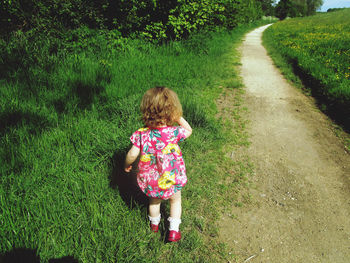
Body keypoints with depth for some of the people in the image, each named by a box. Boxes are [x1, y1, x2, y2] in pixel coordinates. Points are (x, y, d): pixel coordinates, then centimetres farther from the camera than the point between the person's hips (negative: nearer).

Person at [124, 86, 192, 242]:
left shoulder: (142, 134, -20)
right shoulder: (174, 132, -24)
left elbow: (132, 155, -13)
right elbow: (189, 130, -2)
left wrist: (127, 165, 7)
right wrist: (178, 117, -6)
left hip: (150, 181, 2)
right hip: (171, 180, -2)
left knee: (154, 201, 30)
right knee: (175, 200, 28)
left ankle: (154, 224, 55)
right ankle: (173, 230, 35)